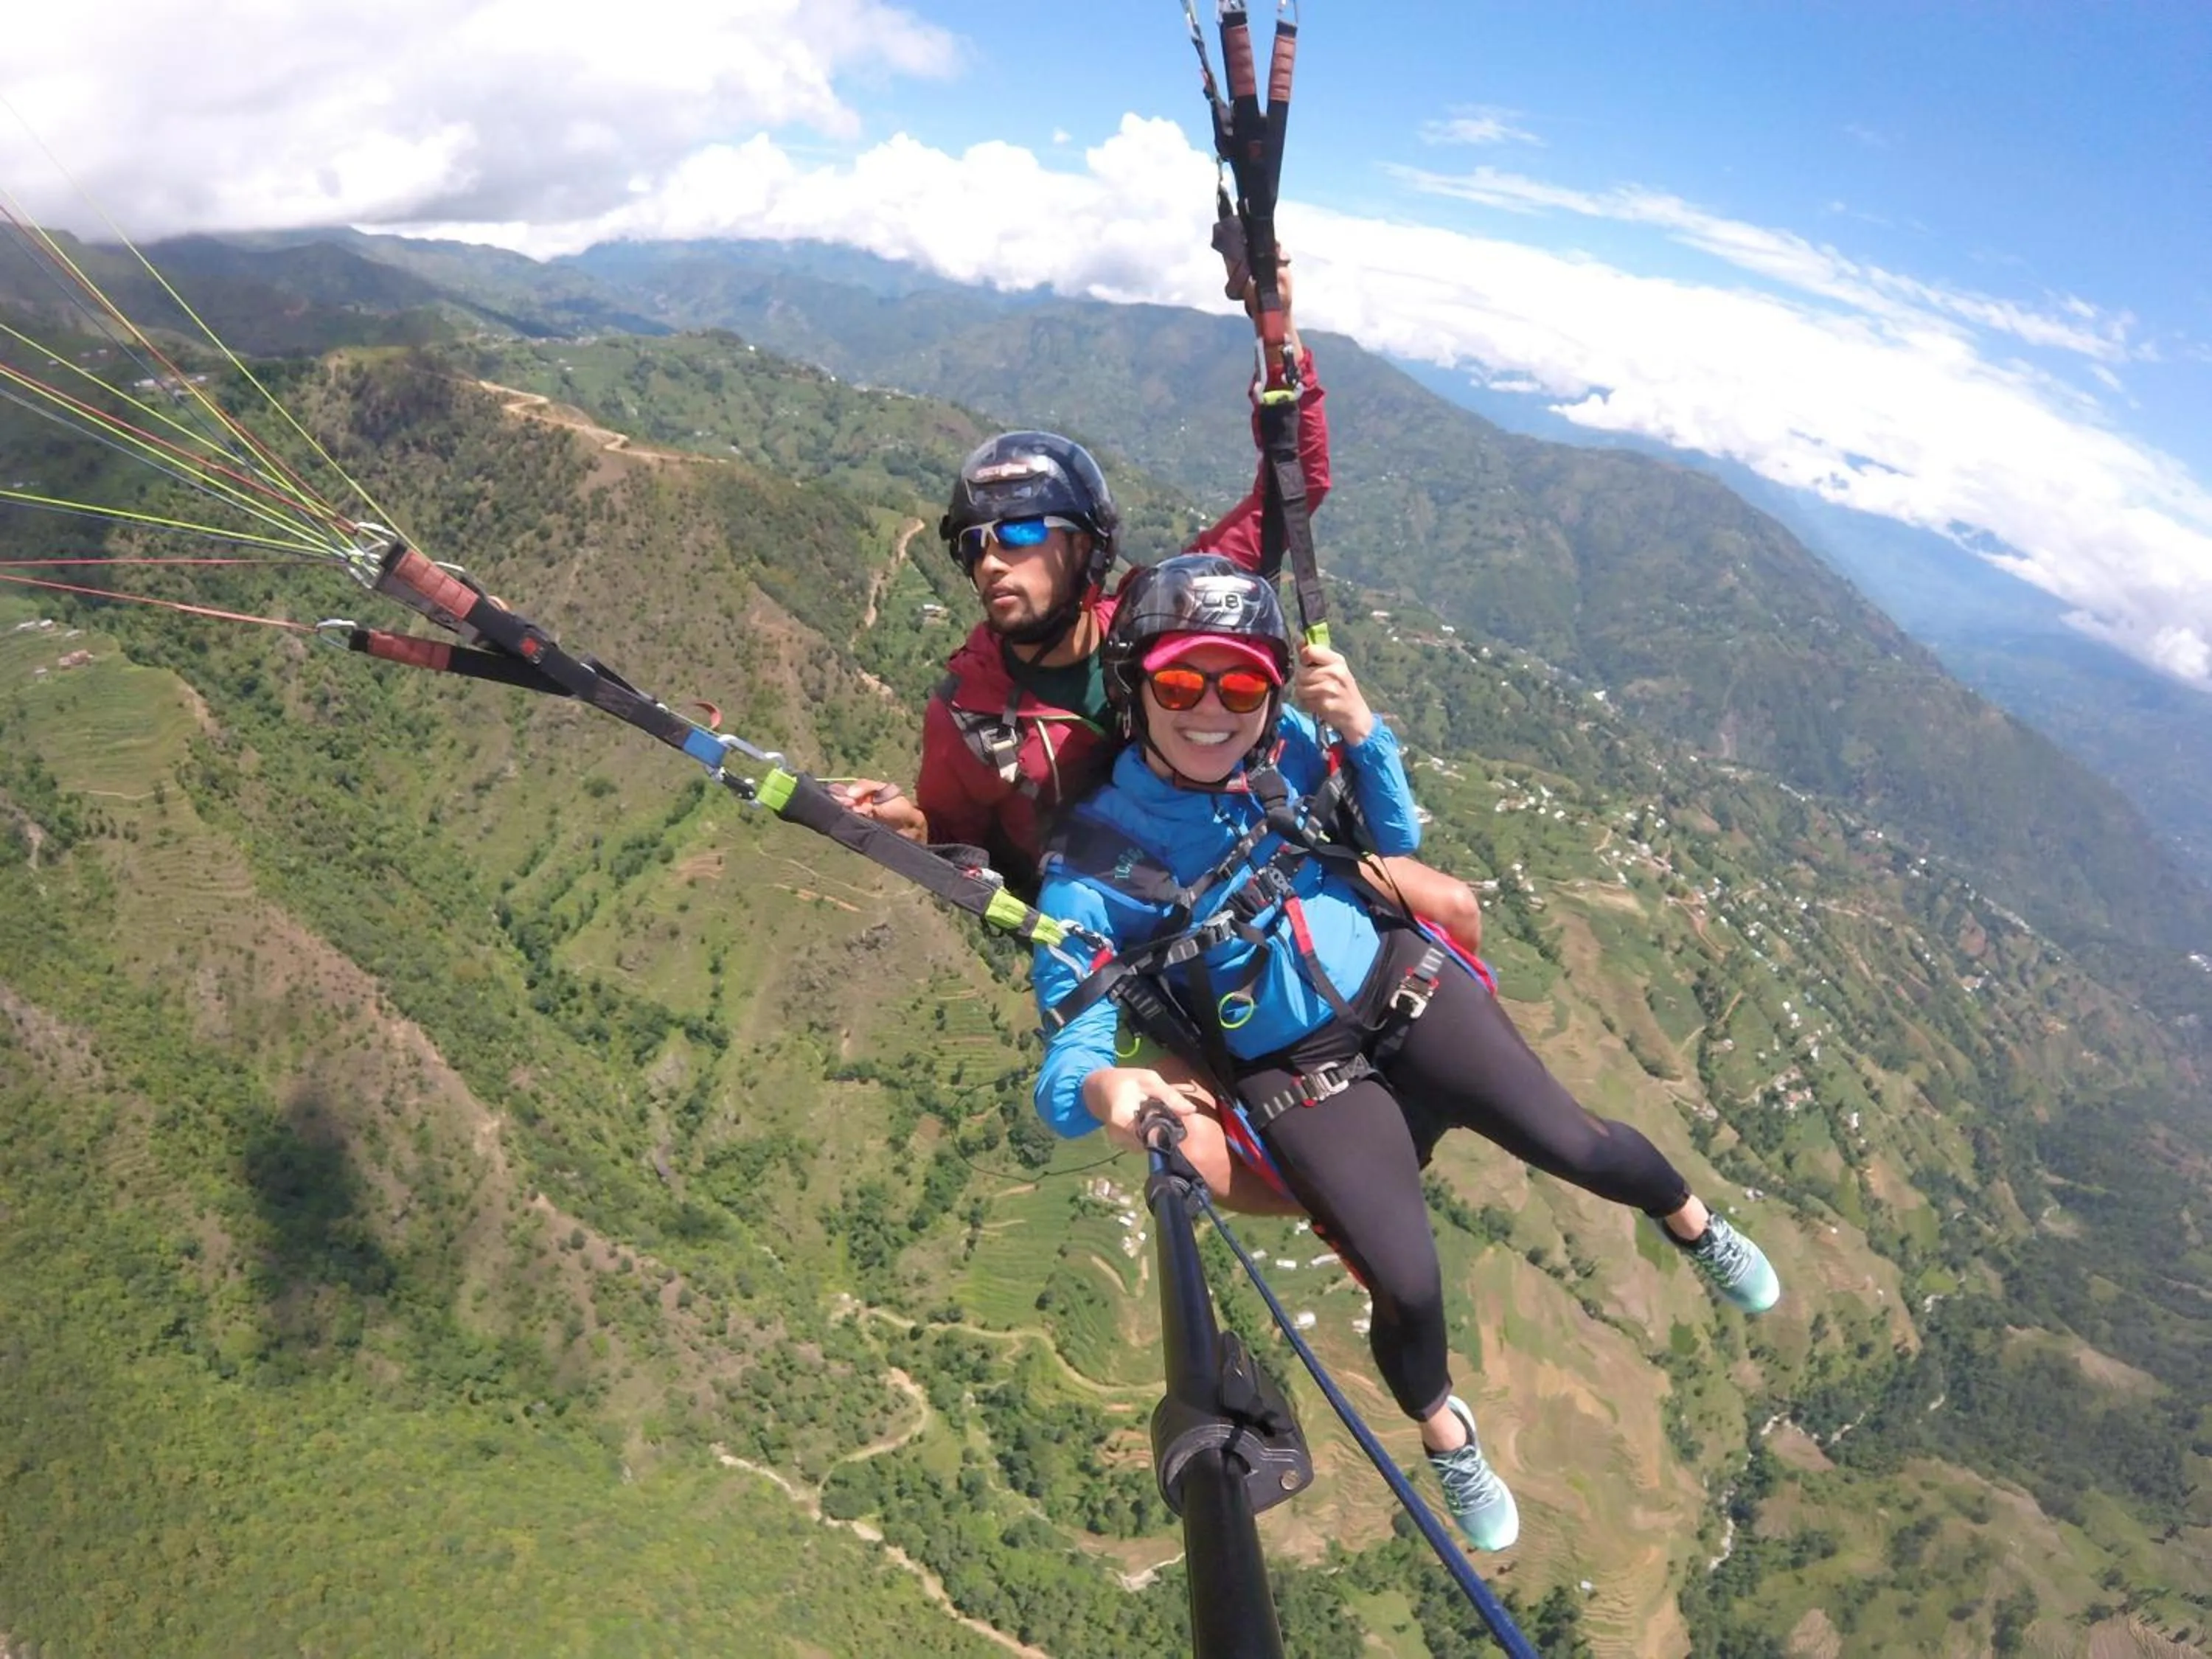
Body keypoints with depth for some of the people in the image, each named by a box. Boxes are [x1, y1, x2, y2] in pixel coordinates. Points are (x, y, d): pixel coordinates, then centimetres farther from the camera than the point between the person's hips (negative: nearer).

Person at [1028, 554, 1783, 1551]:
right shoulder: (1090, 871, -17)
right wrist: (1101, 1090, -44)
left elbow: (1397, 840, 6)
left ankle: (1695, 1227, 30)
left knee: (1571, 1144, -9)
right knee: (1408, 1292, -7)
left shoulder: (1283, 747, -10)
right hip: (1296, 1077, -2)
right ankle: (1446, 1437, 31)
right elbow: (1062, 1070, -19)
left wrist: (1361, 731, -13)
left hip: (1403, 985, 2)